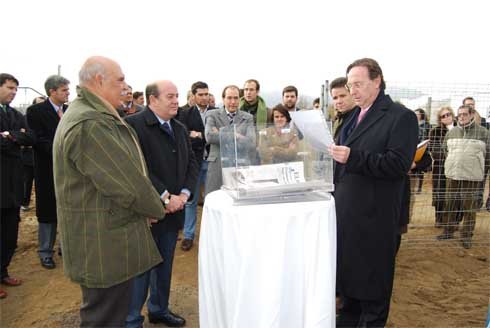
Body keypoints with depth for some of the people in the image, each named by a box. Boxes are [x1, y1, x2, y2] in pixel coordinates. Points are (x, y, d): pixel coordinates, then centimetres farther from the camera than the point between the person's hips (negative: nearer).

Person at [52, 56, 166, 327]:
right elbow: (127, 182, -23)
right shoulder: (89, 124, -24)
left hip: (106, 236, 11)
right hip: (104, 244, -11)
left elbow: (126, 170, 15)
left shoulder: (91, 115, 12)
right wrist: (156, 209, -5)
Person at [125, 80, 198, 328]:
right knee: (141, 267, 5)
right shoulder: (133, 125, -13)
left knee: (164, 264, 20)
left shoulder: (180, 128, 11)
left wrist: (184, 194, -4)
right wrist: (165, 196, -20)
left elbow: (192, 163, 11)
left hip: (173, 209, 7)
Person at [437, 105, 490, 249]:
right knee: (450, 205, 10)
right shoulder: (451, 132, 7)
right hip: (452, 175, 3)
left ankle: (467, 236, 14)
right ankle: (448, 231, 22)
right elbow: (445, 150, 19)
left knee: (470, 207, 3)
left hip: (472, 177, -3)